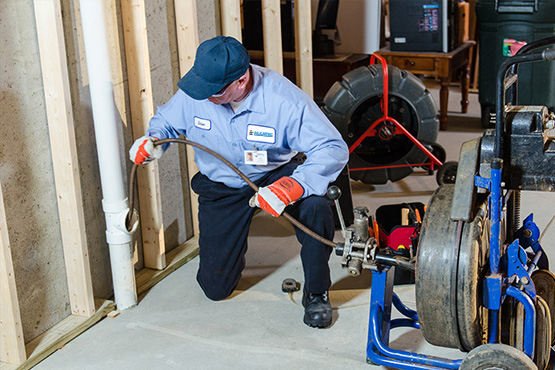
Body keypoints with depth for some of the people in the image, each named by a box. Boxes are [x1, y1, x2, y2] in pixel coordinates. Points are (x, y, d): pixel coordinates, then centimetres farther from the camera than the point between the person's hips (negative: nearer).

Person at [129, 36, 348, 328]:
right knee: (215, 288, 3)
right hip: (221, 188, 2)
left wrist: (291, 186, -48)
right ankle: (233, 245, 40)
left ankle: (316, 294, -10)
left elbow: (334, 149, -31)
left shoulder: (283, 99, -29)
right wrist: (153, 140, -22)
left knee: (315, 207, -37)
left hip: (275, 175, -2)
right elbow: (166, 120, 3)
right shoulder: (193, 93, -19)